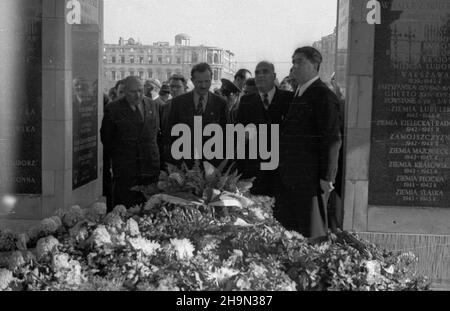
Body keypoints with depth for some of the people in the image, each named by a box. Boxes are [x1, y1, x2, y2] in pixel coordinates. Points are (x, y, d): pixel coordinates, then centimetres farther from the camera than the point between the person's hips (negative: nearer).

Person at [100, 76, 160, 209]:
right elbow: (106, 138, 3)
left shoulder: (152, 105, 9)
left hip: (151, 167, 4)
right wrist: (118, 157, 5)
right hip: (125, 170, -3)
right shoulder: (113, 109, -4)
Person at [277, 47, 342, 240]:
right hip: (291, 177, 9)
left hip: (311, 179, -9)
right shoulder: (299, 94, 17)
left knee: (311, 233, -1)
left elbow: (332, 139, -16)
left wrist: (326, 178, -18)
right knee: (285, 229, 10)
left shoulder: (323, 96, -12)